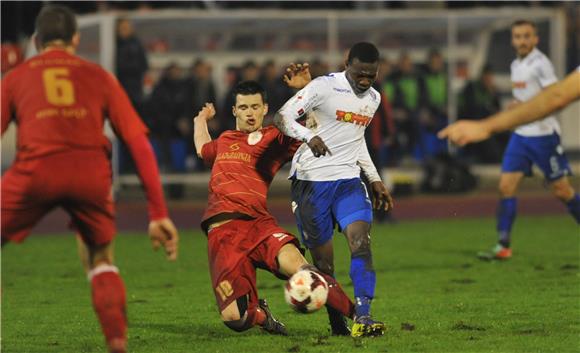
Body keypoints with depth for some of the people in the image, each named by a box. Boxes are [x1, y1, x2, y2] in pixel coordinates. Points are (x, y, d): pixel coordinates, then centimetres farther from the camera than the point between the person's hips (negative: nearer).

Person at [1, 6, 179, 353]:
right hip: (92, 174, 2)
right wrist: (159, 214, 18)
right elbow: (140, 144, 17)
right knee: (102, 260, 25)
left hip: (36, 171, -2)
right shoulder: (99, 77, 24)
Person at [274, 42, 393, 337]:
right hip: (312, 181, -4)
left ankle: (362, 317, -27)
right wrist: (309, 136, -33)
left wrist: (374, 179, 25)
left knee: (361, 242, -19)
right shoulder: (324, 87, -9)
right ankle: (337, 324, 14)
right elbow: (282, 117, -15)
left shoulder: (373, 98, 13)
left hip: (348, 180, 4)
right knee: (322, 260, -1)